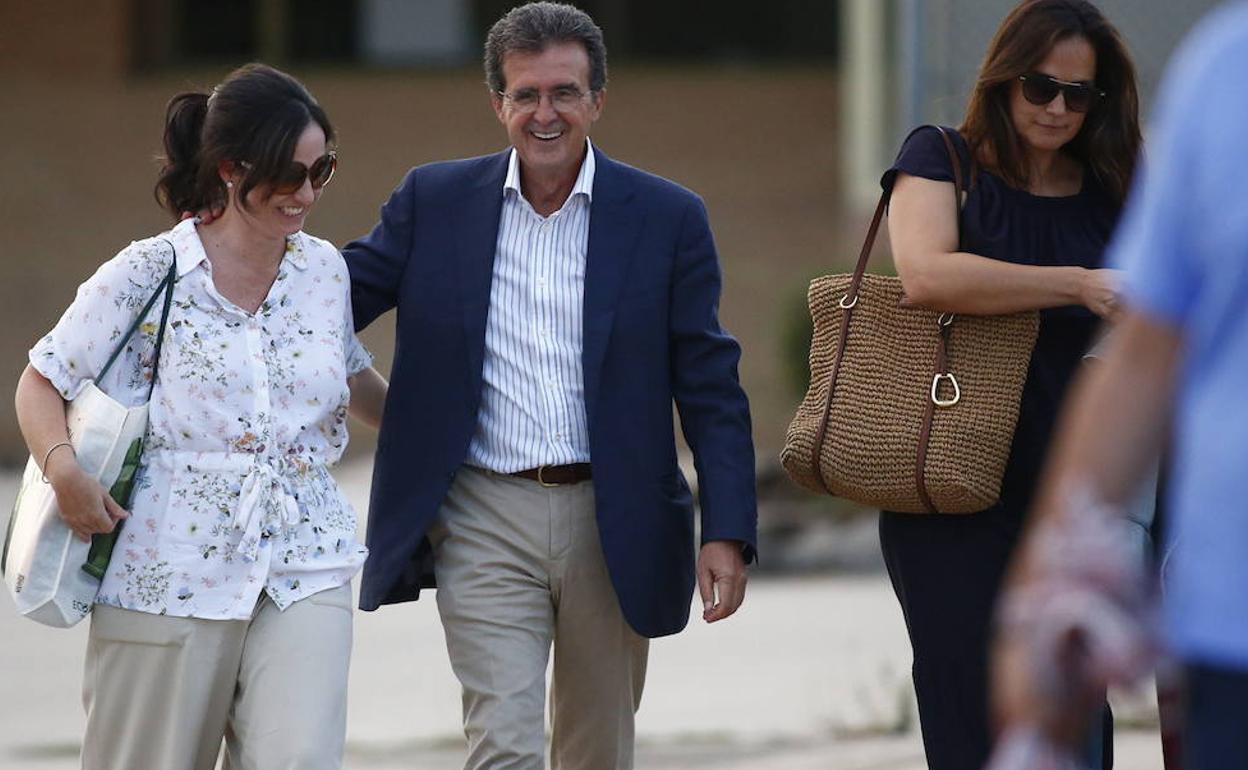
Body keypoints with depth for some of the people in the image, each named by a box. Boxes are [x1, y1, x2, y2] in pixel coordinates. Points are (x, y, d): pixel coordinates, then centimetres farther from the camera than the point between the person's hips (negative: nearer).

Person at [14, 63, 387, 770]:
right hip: (170, 572, -3)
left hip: (303, 572, 3)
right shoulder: (147, 276, -3)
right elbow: (43, 384, 2)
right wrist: (65, 467, -15)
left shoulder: (324, 271, 9)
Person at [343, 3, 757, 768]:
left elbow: (711, 389, 1)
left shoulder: (668, 218, 1)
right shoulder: (434, 202, 3)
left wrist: (727, 534, -7)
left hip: (612, 524, 1)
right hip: (485, 522, -1)